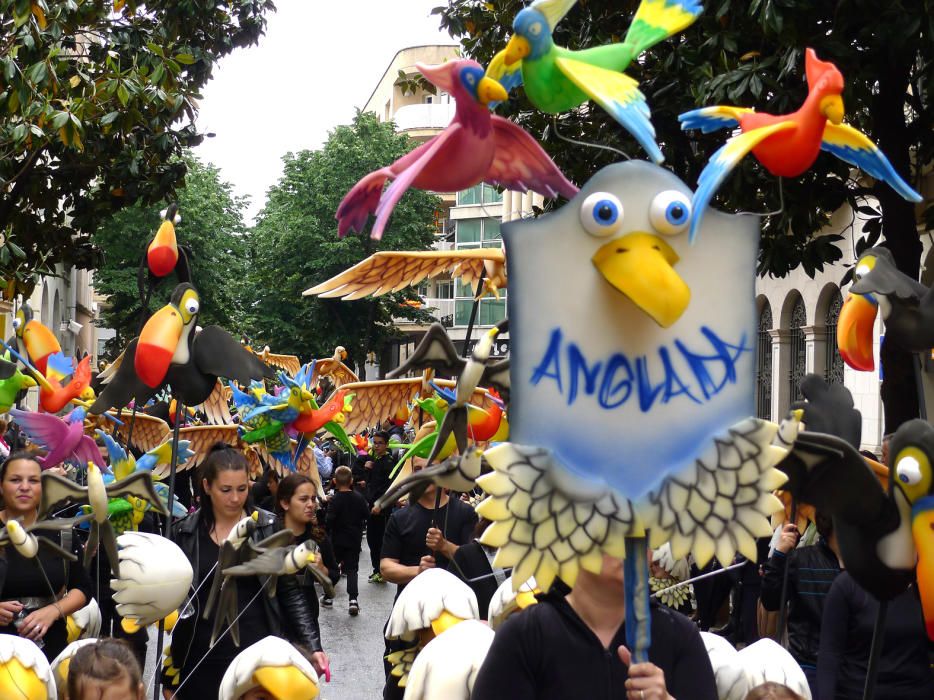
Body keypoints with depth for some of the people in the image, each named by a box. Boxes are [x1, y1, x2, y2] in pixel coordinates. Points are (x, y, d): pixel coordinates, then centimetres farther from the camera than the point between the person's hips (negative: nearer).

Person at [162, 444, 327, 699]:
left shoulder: (269, 527, -1)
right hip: (201, 663, 1)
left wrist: (312, 646, -9)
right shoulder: (186, 532, 0)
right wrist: (169, 675, 5)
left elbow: (290, 593, 3)